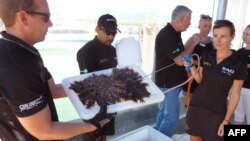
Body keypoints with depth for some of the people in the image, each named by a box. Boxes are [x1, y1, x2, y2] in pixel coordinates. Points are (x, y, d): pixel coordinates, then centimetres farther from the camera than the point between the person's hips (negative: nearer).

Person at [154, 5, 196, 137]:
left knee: (164, 111, 19)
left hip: (172, 81, 10)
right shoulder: (166, 35, -22)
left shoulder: (175, 33, 9)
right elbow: (179, 60, -25)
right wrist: (193, 43, -15)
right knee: (172, 115, -1)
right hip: (168, 83, -10)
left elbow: (180, 54, 16)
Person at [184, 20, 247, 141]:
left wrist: (226, 120, -8)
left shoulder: (238, 64, -11)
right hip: (196, 106, 3)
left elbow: (235, 95, -7)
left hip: (216, 112, -3)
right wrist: (191, 67, -8)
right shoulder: (206, 56, -1)